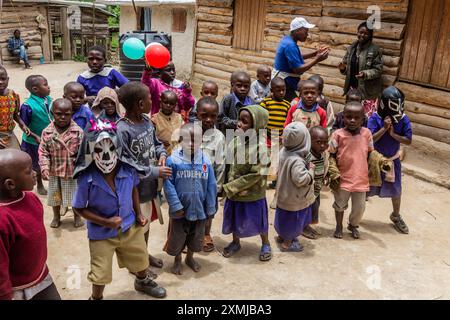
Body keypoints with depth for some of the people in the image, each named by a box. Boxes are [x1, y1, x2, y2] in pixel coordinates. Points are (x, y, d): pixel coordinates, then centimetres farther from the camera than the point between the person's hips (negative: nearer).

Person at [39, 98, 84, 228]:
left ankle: (77, 217, 37)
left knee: (75, 195, 14)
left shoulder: (78, 131, -14)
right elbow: (43, 152, -5)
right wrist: (44, 168, -16)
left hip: (72, 171, -2)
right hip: (54, 171, 2)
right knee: (54, 196, 19)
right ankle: (56, 217, 42)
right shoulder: (47, 132, -8)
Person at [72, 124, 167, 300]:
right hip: (102, 234, -3)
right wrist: (106, 222, -23)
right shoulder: (87, 179, -27)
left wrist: (138, 213, 0)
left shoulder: (128, 169, -18)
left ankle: (143, 282, 58)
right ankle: (96, 297, 43)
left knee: (141, 260, 25)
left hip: (130, 227, 4)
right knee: (100, 275, 10)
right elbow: (79, 208, -16)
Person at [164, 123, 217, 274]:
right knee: (177, 237, 15)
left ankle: (190, 257, 47)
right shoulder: (173, 160, -16)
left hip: (199, 209, 3)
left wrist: (211, 208, 0)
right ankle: (177, 260, 40)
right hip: (180, 210, -2)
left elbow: (211, 186, -2)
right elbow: (168, 185, -13)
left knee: (195, 237, 22)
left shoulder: (205, 161, -8)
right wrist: (176, 205, -15)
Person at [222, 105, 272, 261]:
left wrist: (231, 187, -19)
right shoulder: (235, 141, -7)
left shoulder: (260, 145, -24)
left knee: (258, 219, 15)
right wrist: (230, 185, -8)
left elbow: (255, 175, -24)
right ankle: (235, 242, 47)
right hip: (234, 191, 5)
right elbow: (231, 166, 5)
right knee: (234, 218, 22)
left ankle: (265, 244, 41)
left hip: (253, 194, -5)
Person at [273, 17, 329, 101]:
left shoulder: (288, 40, 7)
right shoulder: (290, 45, -23)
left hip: (282, 81, 11)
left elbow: (297, 58, 20)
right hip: (283, 84, -11)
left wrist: (315, 53, 12)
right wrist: (317, 59, -21)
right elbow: (298, 70, -26)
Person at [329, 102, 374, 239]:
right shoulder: (338, 134, -11)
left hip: (361, 179, 2)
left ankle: (353, 225, 41)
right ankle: (339, 226, 39)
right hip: (343, 178, -2)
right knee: (340, 204, 15)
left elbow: (370, 153, 8)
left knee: (359, 206, 13)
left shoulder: (367, 133, -4)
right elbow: (332, 155, -4)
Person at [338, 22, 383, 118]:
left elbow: (378, 70, -12)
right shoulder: (351, 48, 7)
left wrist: (365, 74, -30)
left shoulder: (375, 50, -10)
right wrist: (343, 68, -9)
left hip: (367, 91, -5)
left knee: (367, 117, -6)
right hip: (352, 88, 6)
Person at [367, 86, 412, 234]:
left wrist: (393, 134, -25)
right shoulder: (375, 118, -19)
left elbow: (408, 141, -14)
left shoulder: (403, 119, -13)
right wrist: (384, 129, -30)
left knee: (396, 191, 12)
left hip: (393, 160, 3)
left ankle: (396, 216, 36)